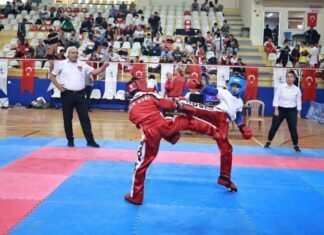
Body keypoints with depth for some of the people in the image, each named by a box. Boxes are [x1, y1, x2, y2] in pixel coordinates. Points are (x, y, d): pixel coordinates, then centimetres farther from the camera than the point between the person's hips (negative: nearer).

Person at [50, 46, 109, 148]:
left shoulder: (82, 64, 8)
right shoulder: (61, 64, 3)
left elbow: (94, 72, 1)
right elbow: (52, 76, 9)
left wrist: (103, 67, -16)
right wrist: (58, 86, -5)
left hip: (80, 94, 2)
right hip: (67, 94, -1)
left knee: (84, 117, 2)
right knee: (67, 118, 6)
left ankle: (90, 140, 6)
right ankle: (70, 140, 19)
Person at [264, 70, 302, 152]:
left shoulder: (297, 89, 0)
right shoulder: (281, 87, -5)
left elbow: (298, 101, 5)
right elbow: (276, 98, -5)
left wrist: (298, 113, 4)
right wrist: (276, 109, -12)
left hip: (291, 111, 1)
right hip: (280, 110, -1)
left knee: (293, 129, -1)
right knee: (274, 127, 3)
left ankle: (296, 146, 15)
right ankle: (268, 142, 22)